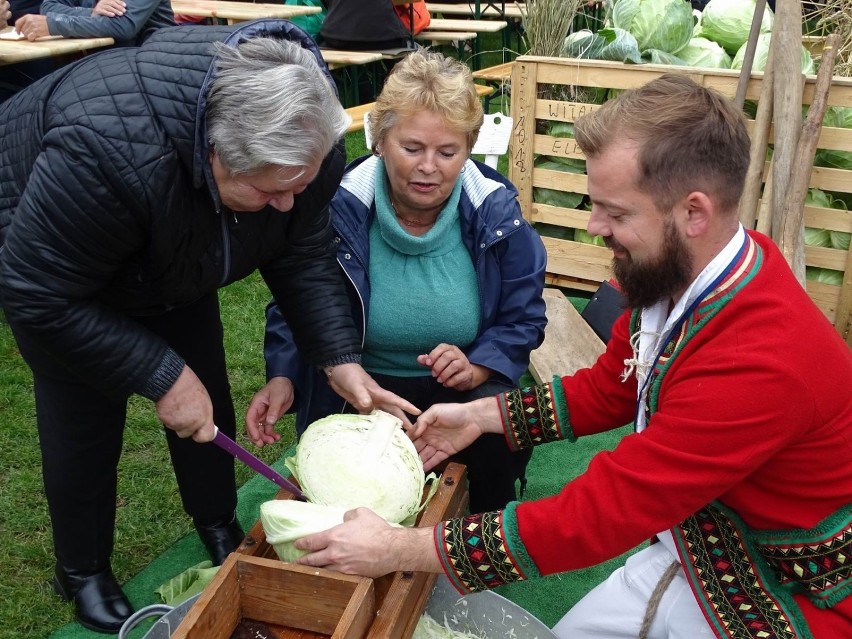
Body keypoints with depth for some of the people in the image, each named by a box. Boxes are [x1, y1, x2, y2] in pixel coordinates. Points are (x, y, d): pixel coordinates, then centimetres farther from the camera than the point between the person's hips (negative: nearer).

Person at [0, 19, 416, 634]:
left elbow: (302, 255, -16)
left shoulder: (305, 136, -28)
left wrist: (342, 358, -28)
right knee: (86, 417, -1)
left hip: (169, 254, 5)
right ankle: (82, 572, 25)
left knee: (207, 395, 7)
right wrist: (161, 375, -32)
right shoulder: (108, 151, -47)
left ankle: (219, 525, 33)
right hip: (49, 255, -4)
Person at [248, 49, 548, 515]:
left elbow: (522, 318, -1)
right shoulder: (337, 208, -10)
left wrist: (478, 367, -21)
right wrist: (282, 377, -18)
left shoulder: (497, 211, -8)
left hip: (463, 387, 1)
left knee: (502, 436, -29)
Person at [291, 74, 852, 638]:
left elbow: (592, 517, -33)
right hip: (696, 548, 6)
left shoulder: (762, 363, -36)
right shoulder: (673, 274, -11)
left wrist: (399, 551, -27)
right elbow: (606, 390, 7)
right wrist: (480, 415, -1)